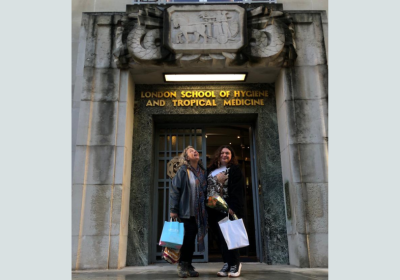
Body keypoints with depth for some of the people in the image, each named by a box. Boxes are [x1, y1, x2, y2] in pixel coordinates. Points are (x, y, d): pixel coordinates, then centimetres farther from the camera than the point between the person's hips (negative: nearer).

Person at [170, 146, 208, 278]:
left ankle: (188, 265, 20)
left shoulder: (203, 171, 10)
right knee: (187, 238, -3)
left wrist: (206, 210, 13)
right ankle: (182, 265, 12)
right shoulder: (183, 171, -6)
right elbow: (174, 190, -8)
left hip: (199, 212, 5)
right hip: (186, 211, -5)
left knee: (192, 238, 9)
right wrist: (173, 210, -12)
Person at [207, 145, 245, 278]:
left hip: (228, 207, -5)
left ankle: (234, 263, 6)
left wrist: (233, 207, -19)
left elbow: (238, 190, -9)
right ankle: (227, 263, 15)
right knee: (220, 237, 6)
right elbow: (206, 188, 16)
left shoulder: (235, 169, 2)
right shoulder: (210, 170, 17)